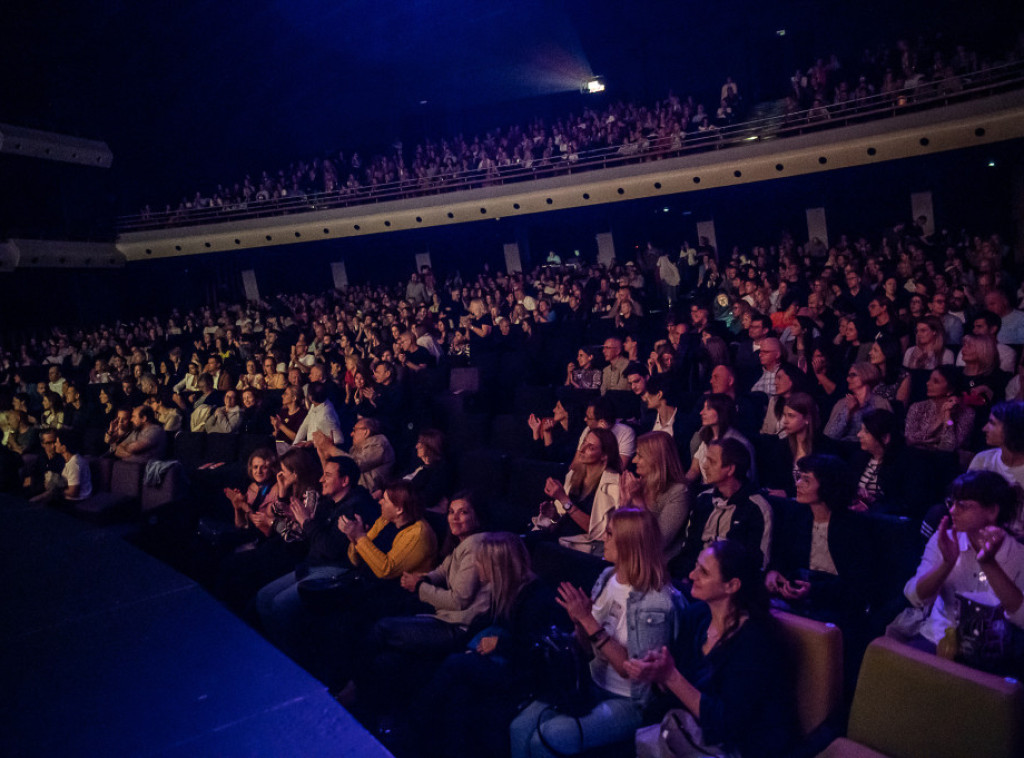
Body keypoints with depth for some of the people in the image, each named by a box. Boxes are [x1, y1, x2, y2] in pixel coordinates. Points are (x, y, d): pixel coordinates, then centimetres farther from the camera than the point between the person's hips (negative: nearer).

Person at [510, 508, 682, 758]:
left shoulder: (655, 601, -19)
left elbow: (634, 671, -20)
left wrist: (588, 620, -24)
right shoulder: (607, 577, 1)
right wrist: (579, 621, -14)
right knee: (520, 727, -15)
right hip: (592, 685, 6)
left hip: (630, 702, -6)